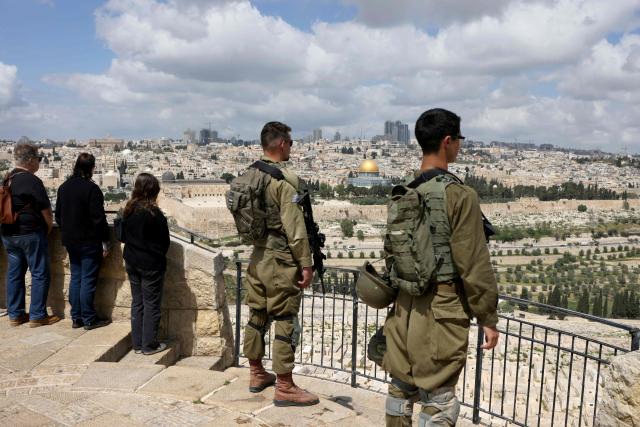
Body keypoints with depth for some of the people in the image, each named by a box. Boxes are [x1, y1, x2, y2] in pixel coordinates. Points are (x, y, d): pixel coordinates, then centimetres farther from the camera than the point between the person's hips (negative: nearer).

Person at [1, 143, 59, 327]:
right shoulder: (32, 181, -15)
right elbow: (47, 212, -13)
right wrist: (47, 230, 5)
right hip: (30, 234, -8)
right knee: (40, 274, 1)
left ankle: (15, 314, 19)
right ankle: (37, 316, 4)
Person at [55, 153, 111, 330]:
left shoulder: (63, 187, 6)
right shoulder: (92, 189, -16)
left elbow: (58, 215, 13)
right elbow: (99, 218, -17)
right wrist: (105, 241, -10)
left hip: (71, 242, 7)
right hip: (89, 242, -7)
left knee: (75, 278, 13)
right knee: (88, 281, -1)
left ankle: (76, 318, 18)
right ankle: (89, 319, 5)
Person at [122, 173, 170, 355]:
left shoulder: (128, 211, 0)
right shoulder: (154, 213, -18)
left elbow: (124, 235, 9)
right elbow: (165, 241, -10)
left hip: (131, 262, 6)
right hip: (151, 265, -6)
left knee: (137, 303, 14)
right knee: (151, 304, 4)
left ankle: (137, 343, 21)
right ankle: (149, 345, 10)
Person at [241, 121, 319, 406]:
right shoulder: (285, 178, -17)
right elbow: (294, 227, -18)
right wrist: (306, 263, -13)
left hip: (257, 257, 8)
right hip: (280, 261, -8)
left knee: (257, 316, 16)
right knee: (286, 322, 1)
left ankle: (256, 374, 31)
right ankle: (284, 388, 9)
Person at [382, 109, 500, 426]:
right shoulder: (459, 195, -15)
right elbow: (474, 264, -15)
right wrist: (488, 318, -6)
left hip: (404, 304, 7)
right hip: (441, 308, -6)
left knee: (401, 385, 18)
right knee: (438, 397, 6)